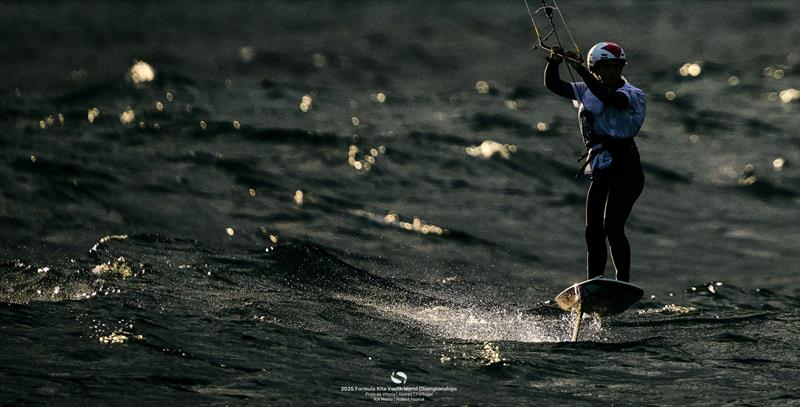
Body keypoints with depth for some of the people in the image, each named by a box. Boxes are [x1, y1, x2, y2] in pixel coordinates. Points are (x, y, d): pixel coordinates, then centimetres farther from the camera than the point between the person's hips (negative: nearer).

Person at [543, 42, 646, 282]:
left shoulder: (633, 95, -7)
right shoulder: (586, 92, 12)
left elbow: (608, 97, -26)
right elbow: (552, 85, 7)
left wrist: (579, 68, -33)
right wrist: (554, 62, -14)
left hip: (625, 169, -7)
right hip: (600, 172, 7)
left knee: (612, 226, -21)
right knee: (593, 232, 6)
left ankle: (624, 283, -25)